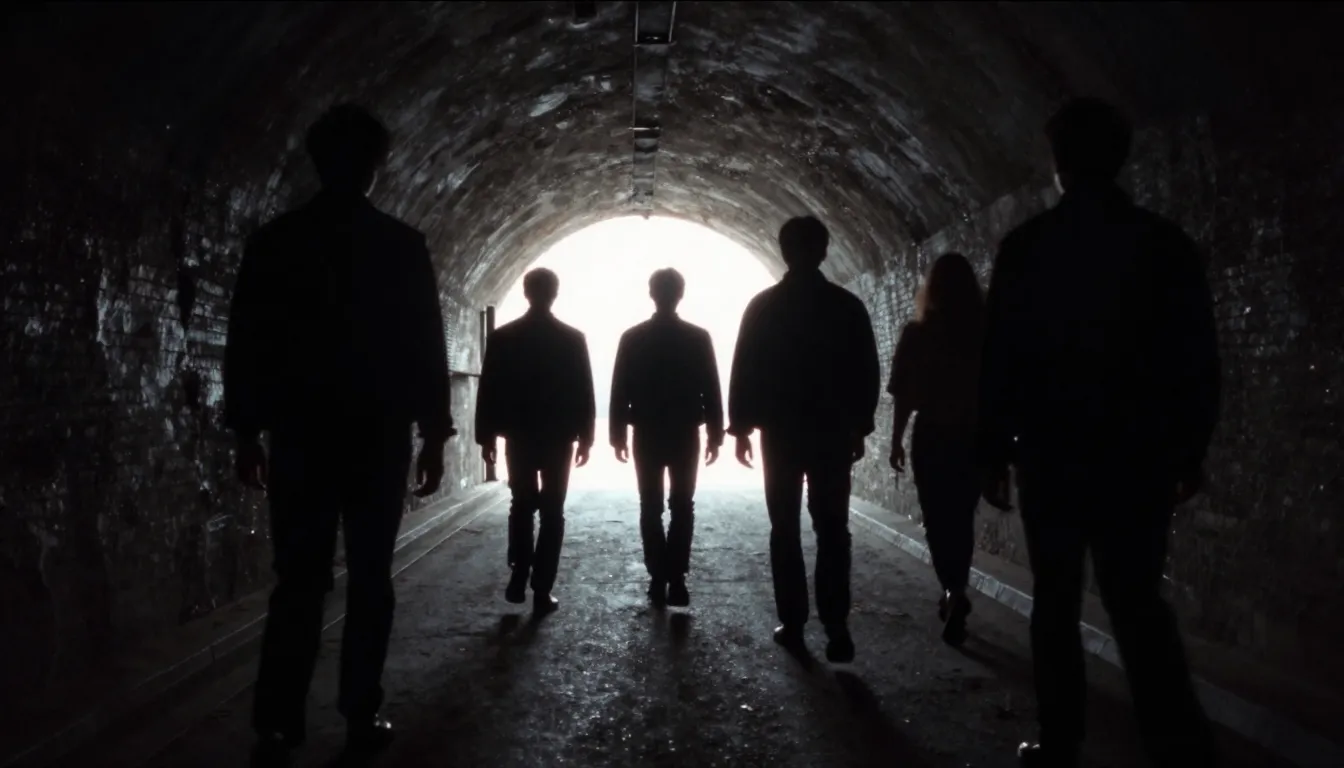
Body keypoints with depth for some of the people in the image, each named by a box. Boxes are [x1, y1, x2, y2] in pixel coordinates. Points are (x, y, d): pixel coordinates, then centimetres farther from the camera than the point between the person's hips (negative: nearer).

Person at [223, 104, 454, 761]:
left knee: (299, 580, 5)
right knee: (368, 579, 6)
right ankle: (361, 714, 7)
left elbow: (245, 343, 3)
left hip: (300, 434, 2)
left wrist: (246, 430, 9)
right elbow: (426, 345, -2)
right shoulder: (401, 245, -1)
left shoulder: (275, 240, 3)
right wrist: (435, 433, 3)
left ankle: (277, 724, 1)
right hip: (378, 434, -1)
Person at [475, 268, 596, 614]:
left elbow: (488, 391, -2)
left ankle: (519, 579, 10)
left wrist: (486, 436, 5)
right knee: (552, 512, 4)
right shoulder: (573, 339, -5)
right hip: (558, 436, -1)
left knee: (522, 506, 17)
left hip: (519, 435, 1)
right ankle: (542, 590, 3)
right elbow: (584, 393, -3)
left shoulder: (502, 337, -3)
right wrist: (586, 437, 4)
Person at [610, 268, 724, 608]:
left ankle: (658, 579, 7)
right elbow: (711, 391, -3)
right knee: (682, 507, 4)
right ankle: (675, 579, -5)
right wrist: (715, 435, 3)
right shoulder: (698, 337, -4)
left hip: (646, 435, 1)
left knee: (651, 508, 7)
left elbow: (619, 392, -2)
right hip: (685, 434, 0)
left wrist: (618, 436, 5)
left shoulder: (632, 338, -2)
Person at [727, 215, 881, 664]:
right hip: (833, 431, 1)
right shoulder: (848, 306, 1)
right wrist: (860, 427, 10)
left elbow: (744, 371, -3)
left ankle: (793, 625, 7)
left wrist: (740, 427, 4)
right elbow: (867, 374, 2)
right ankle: (836, 625, -10)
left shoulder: (763, 306, -2)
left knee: (785, 530, 7)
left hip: (780, 432, 0)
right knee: (832, 530, 3)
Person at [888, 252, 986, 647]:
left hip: (932, 438, -2)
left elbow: (904, 394, -5)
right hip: (974, 438, 2)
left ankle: (953, 592, -11)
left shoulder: (917, 334, -6)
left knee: (938, 520, 6)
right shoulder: (985, 333, -1)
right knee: (961, 520, 15)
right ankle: (954, 593, 21)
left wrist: (896, 440, 6)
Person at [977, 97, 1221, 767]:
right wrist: (1190, 453, 10)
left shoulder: (1026, 247, -3)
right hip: (1139, 456, 2)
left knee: (1056, 601, 9)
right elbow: (1199, 360, 3)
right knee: (1137, 601, 8)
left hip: (1053, 455, -1)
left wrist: (994, 452, 2)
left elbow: (999, 359, -4)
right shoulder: (1166, 243, 2)